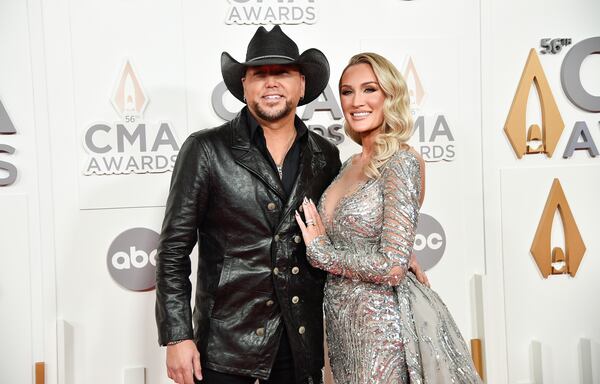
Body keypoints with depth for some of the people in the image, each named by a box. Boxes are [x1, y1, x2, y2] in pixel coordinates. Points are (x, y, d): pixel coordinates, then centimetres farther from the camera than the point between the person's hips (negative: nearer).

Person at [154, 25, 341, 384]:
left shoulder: (326, 155, 5)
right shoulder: (206, 150, -7)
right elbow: (173, 249, -6)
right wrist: (177, 338, -9)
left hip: (303, 343, 3)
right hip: (226, 343, -3)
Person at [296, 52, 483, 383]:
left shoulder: (402, 162, -16)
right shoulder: (351, 164, 8)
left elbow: (393, 267, -22)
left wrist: (321, 251, -12)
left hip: (380, 324, -8)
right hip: (343, 323, 8)